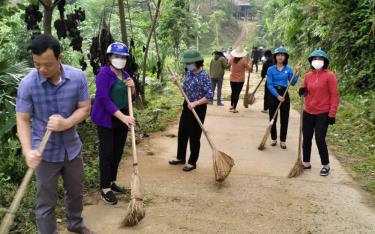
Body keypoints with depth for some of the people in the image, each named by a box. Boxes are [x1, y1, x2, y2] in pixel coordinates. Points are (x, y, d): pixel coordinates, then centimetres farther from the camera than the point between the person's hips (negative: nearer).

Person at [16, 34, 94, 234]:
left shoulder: (77, 77, -13)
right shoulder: (27, 84, -18)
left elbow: (85, 108, -7)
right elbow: (23, 120, -14)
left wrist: (66, 123, -26)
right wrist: (28, 150, -29)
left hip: (72, 148, 4)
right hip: (45, 152, -3)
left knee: (75, 192, 24)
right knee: (46, 202, 8)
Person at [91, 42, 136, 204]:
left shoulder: (124, 74, 7)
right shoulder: (104, 74, -16)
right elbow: (104, 99, -24)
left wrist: (132, 87, -7)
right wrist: (123, 117, -29)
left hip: (122, 118, 7)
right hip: (106, 119, -7)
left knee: (118, 152, 12)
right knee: (107, 153, -3)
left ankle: (112, 182, 27)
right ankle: (105, 189, 6)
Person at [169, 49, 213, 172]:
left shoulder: (204, 76, -19)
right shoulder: (188, 73, 4)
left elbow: (209, 96, -22)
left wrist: (195, 103, -29)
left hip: (198, 108, -8)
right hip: (187, 106, 8)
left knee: (194, 136, 3)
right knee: (182, 133, 16)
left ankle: (192, 162, 16)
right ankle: (181, 157, 33)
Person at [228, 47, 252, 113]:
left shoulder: (232, 60, -4)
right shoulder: (244, 61, -15)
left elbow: (229, 63, 21)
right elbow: (249, 69, -7)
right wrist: (250, 63, 9)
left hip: (232, 80, 4)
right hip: (240, 80, -4)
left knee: (233, 93, 21)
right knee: (237, 94, 0)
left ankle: (231, 106, 31)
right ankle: (234, 108, 0)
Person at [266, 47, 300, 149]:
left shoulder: (289, 69, 1)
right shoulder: (271, 69, -5)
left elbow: (292, 83, -3)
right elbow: (269, 85, -10)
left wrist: (296, 74, -18)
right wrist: (277, 96, -18)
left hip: (284, 94, 1)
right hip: (273, 94, -1)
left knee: (284, 119, 2)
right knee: (272, 118, 6)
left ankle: (283, 140, 11)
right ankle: (274, 139, 20)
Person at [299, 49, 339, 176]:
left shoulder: (329, 75, -10)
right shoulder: (308, 75, 6)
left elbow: (334, 96, -11)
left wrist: (332, 114, -14)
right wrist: (303, 91, -5)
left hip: (323, 114, -5)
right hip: (308, 113, 6)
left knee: (320, 140, -3)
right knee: (306, 139, 10)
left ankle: (326, 166, 16)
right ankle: (306, 163, 26)